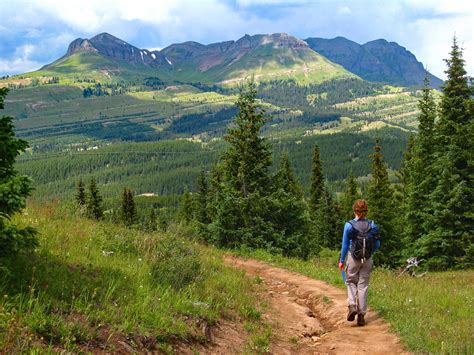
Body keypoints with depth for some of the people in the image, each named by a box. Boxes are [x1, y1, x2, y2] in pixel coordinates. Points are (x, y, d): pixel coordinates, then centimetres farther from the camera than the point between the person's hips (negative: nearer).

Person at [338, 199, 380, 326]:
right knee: (363, 285, 9)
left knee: (351, 281, 18)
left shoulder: (349, 225, -10)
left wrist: (341, 261, 4)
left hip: (353, 258, -2)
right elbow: (377, 244, 3)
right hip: (368, 260, 2)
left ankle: (352, 306, -3)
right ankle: (361, 315, 10)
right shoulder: (372, 225, -3)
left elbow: (345, 244, -5)